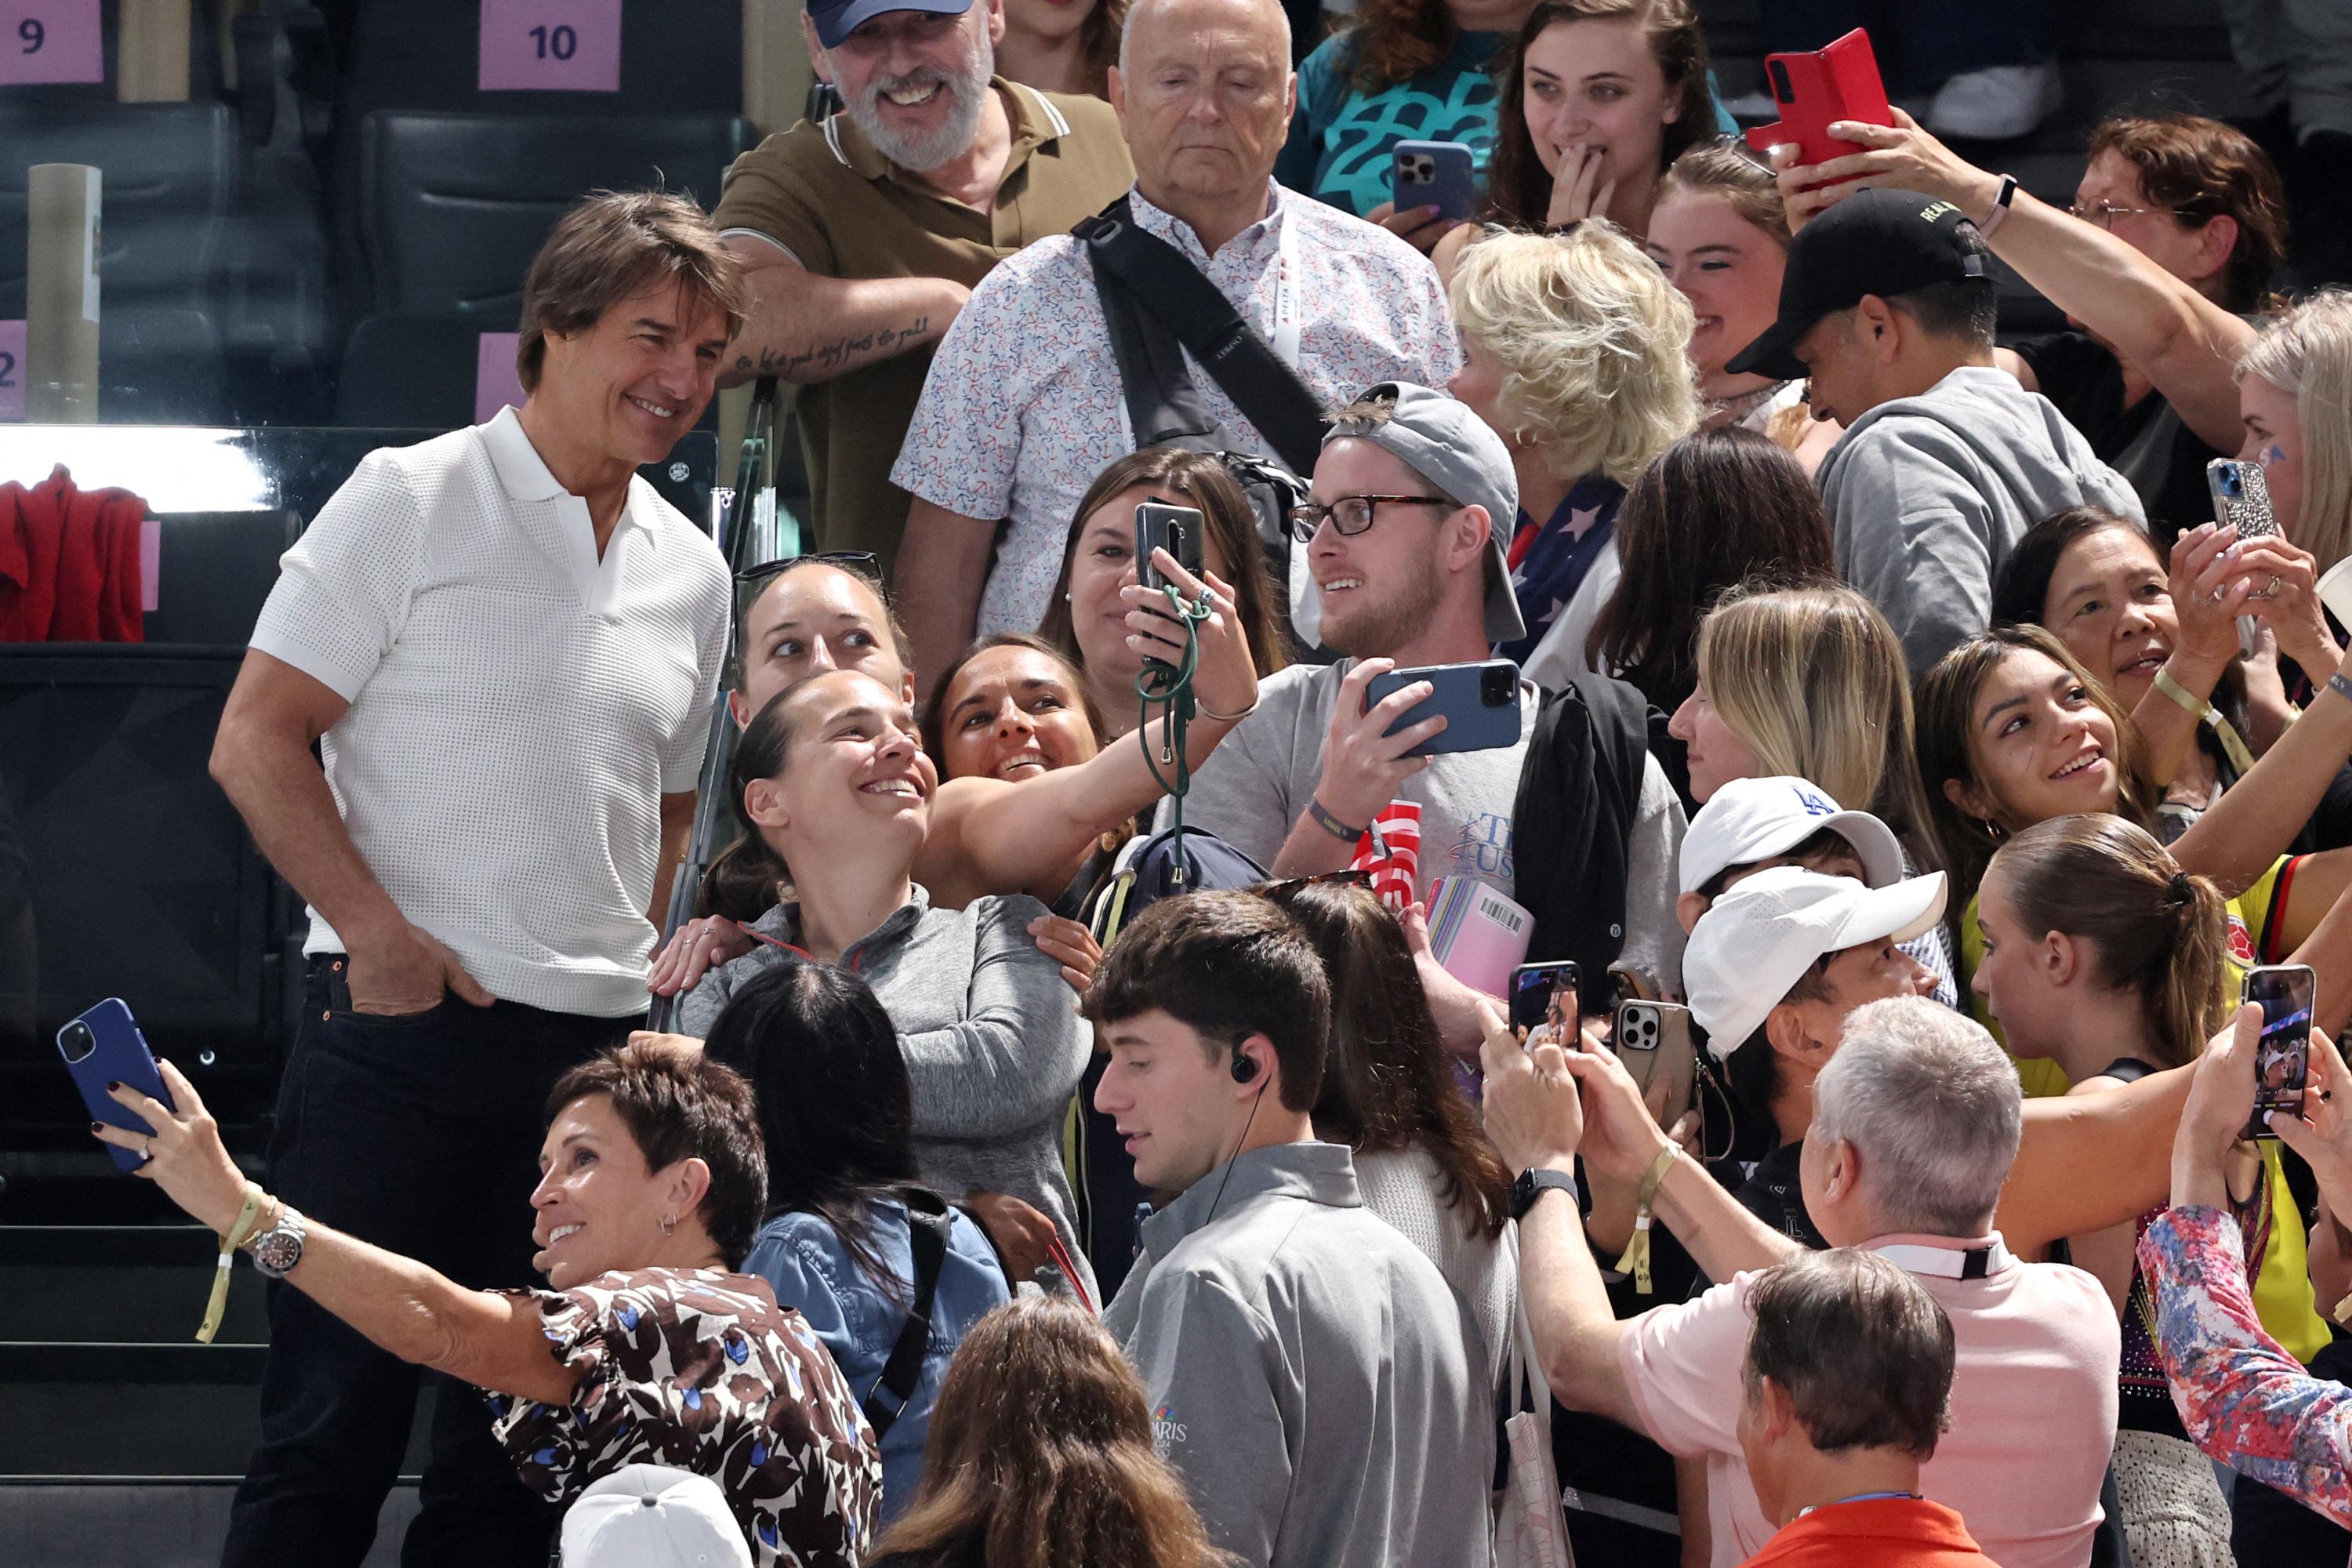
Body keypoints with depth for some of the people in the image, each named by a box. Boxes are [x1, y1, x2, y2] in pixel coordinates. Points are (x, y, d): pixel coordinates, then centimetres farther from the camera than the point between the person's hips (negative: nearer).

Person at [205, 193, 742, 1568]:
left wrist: (636, 966, 10)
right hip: (403, 1022, -5)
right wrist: (379, 933, -15)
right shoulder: (414, 502, -2)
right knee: (338, 1413, -6)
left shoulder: (690, 571, 15)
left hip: (599, 1042, 6)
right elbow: (257, 742, -5)